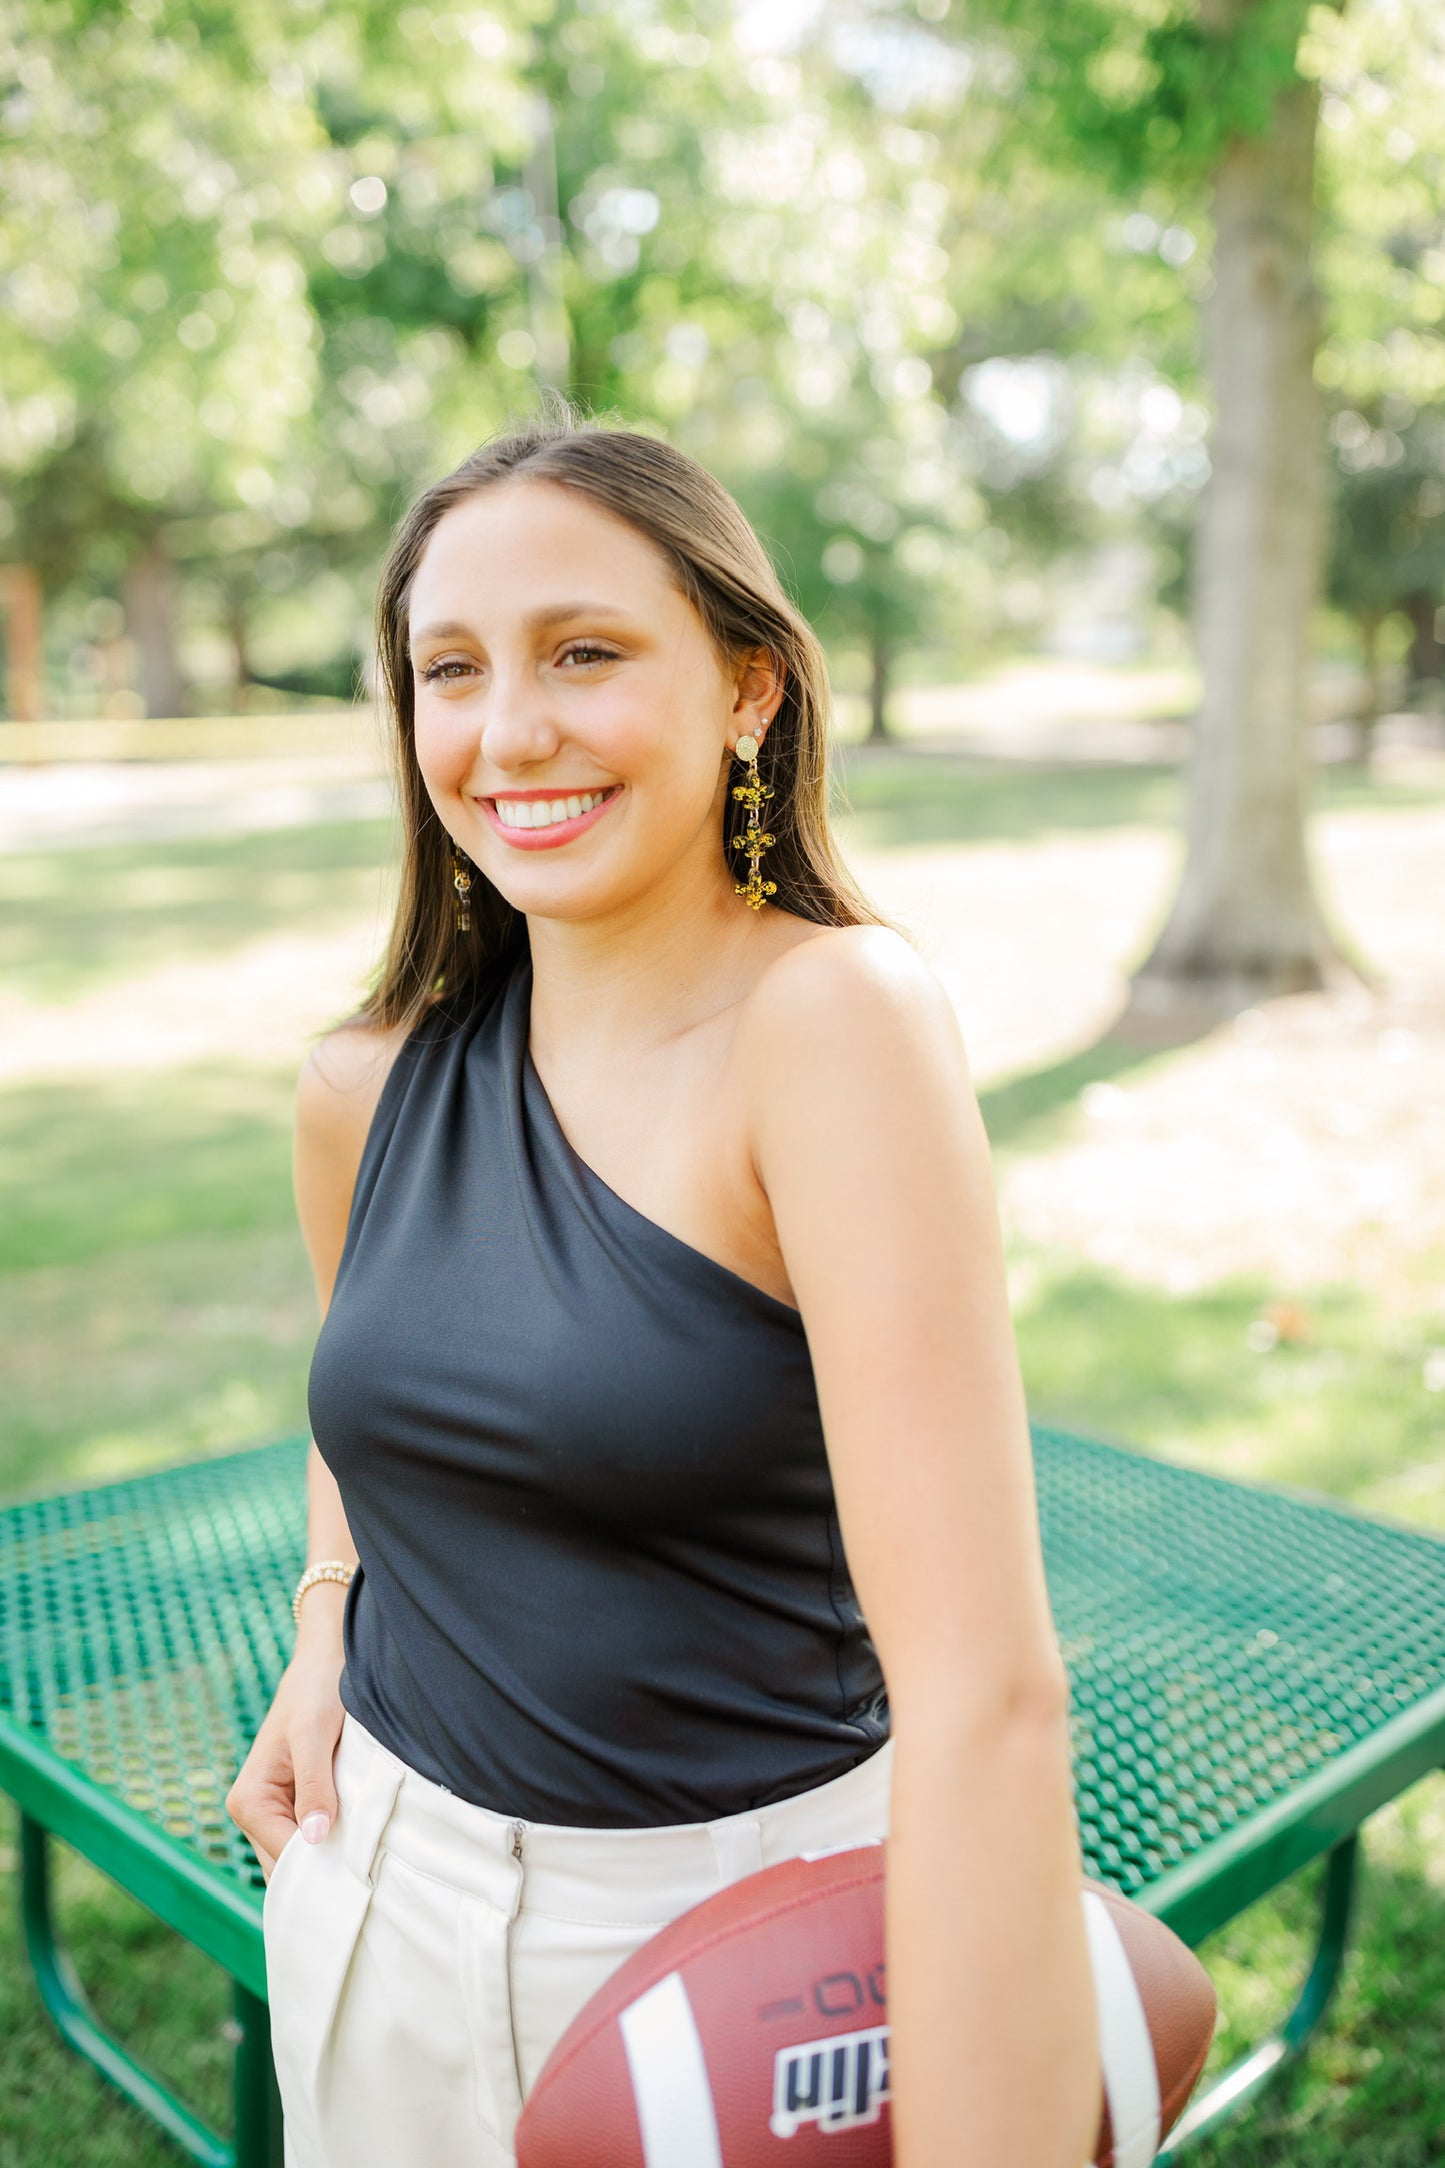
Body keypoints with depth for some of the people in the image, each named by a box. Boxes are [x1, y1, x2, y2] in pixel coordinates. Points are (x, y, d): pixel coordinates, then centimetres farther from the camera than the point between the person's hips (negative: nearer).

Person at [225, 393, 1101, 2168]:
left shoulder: (835, 1017, -24)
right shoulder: (368, 1086, -6)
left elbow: (985, 1686, -31)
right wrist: (324, 1632, 0)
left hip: (743, 1911, -5)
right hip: (381, 1895, 5)